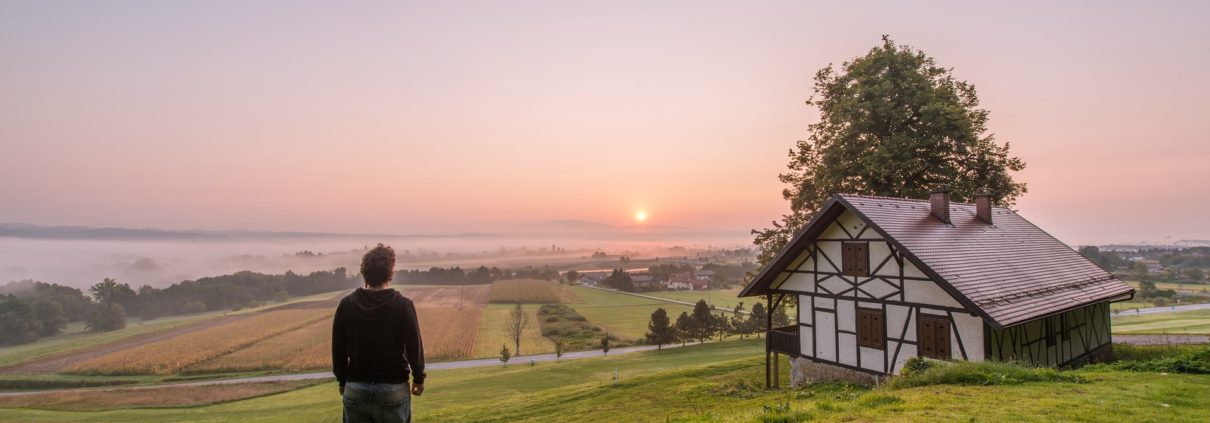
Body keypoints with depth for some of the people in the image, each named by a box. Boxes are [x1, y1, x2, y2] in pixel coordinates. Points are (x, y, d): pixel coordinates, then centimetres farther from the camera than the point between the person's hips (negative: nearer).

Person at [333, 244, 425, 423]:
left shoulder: (346, 304, -4)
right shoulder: (403, 305, -13)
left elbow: (338, 348, 3)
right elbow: (414, 346, -9)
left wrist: (342, 380, 17)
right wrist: (419, 378, 6)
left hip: (355, 388, 3)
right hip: (393, 388, -3)